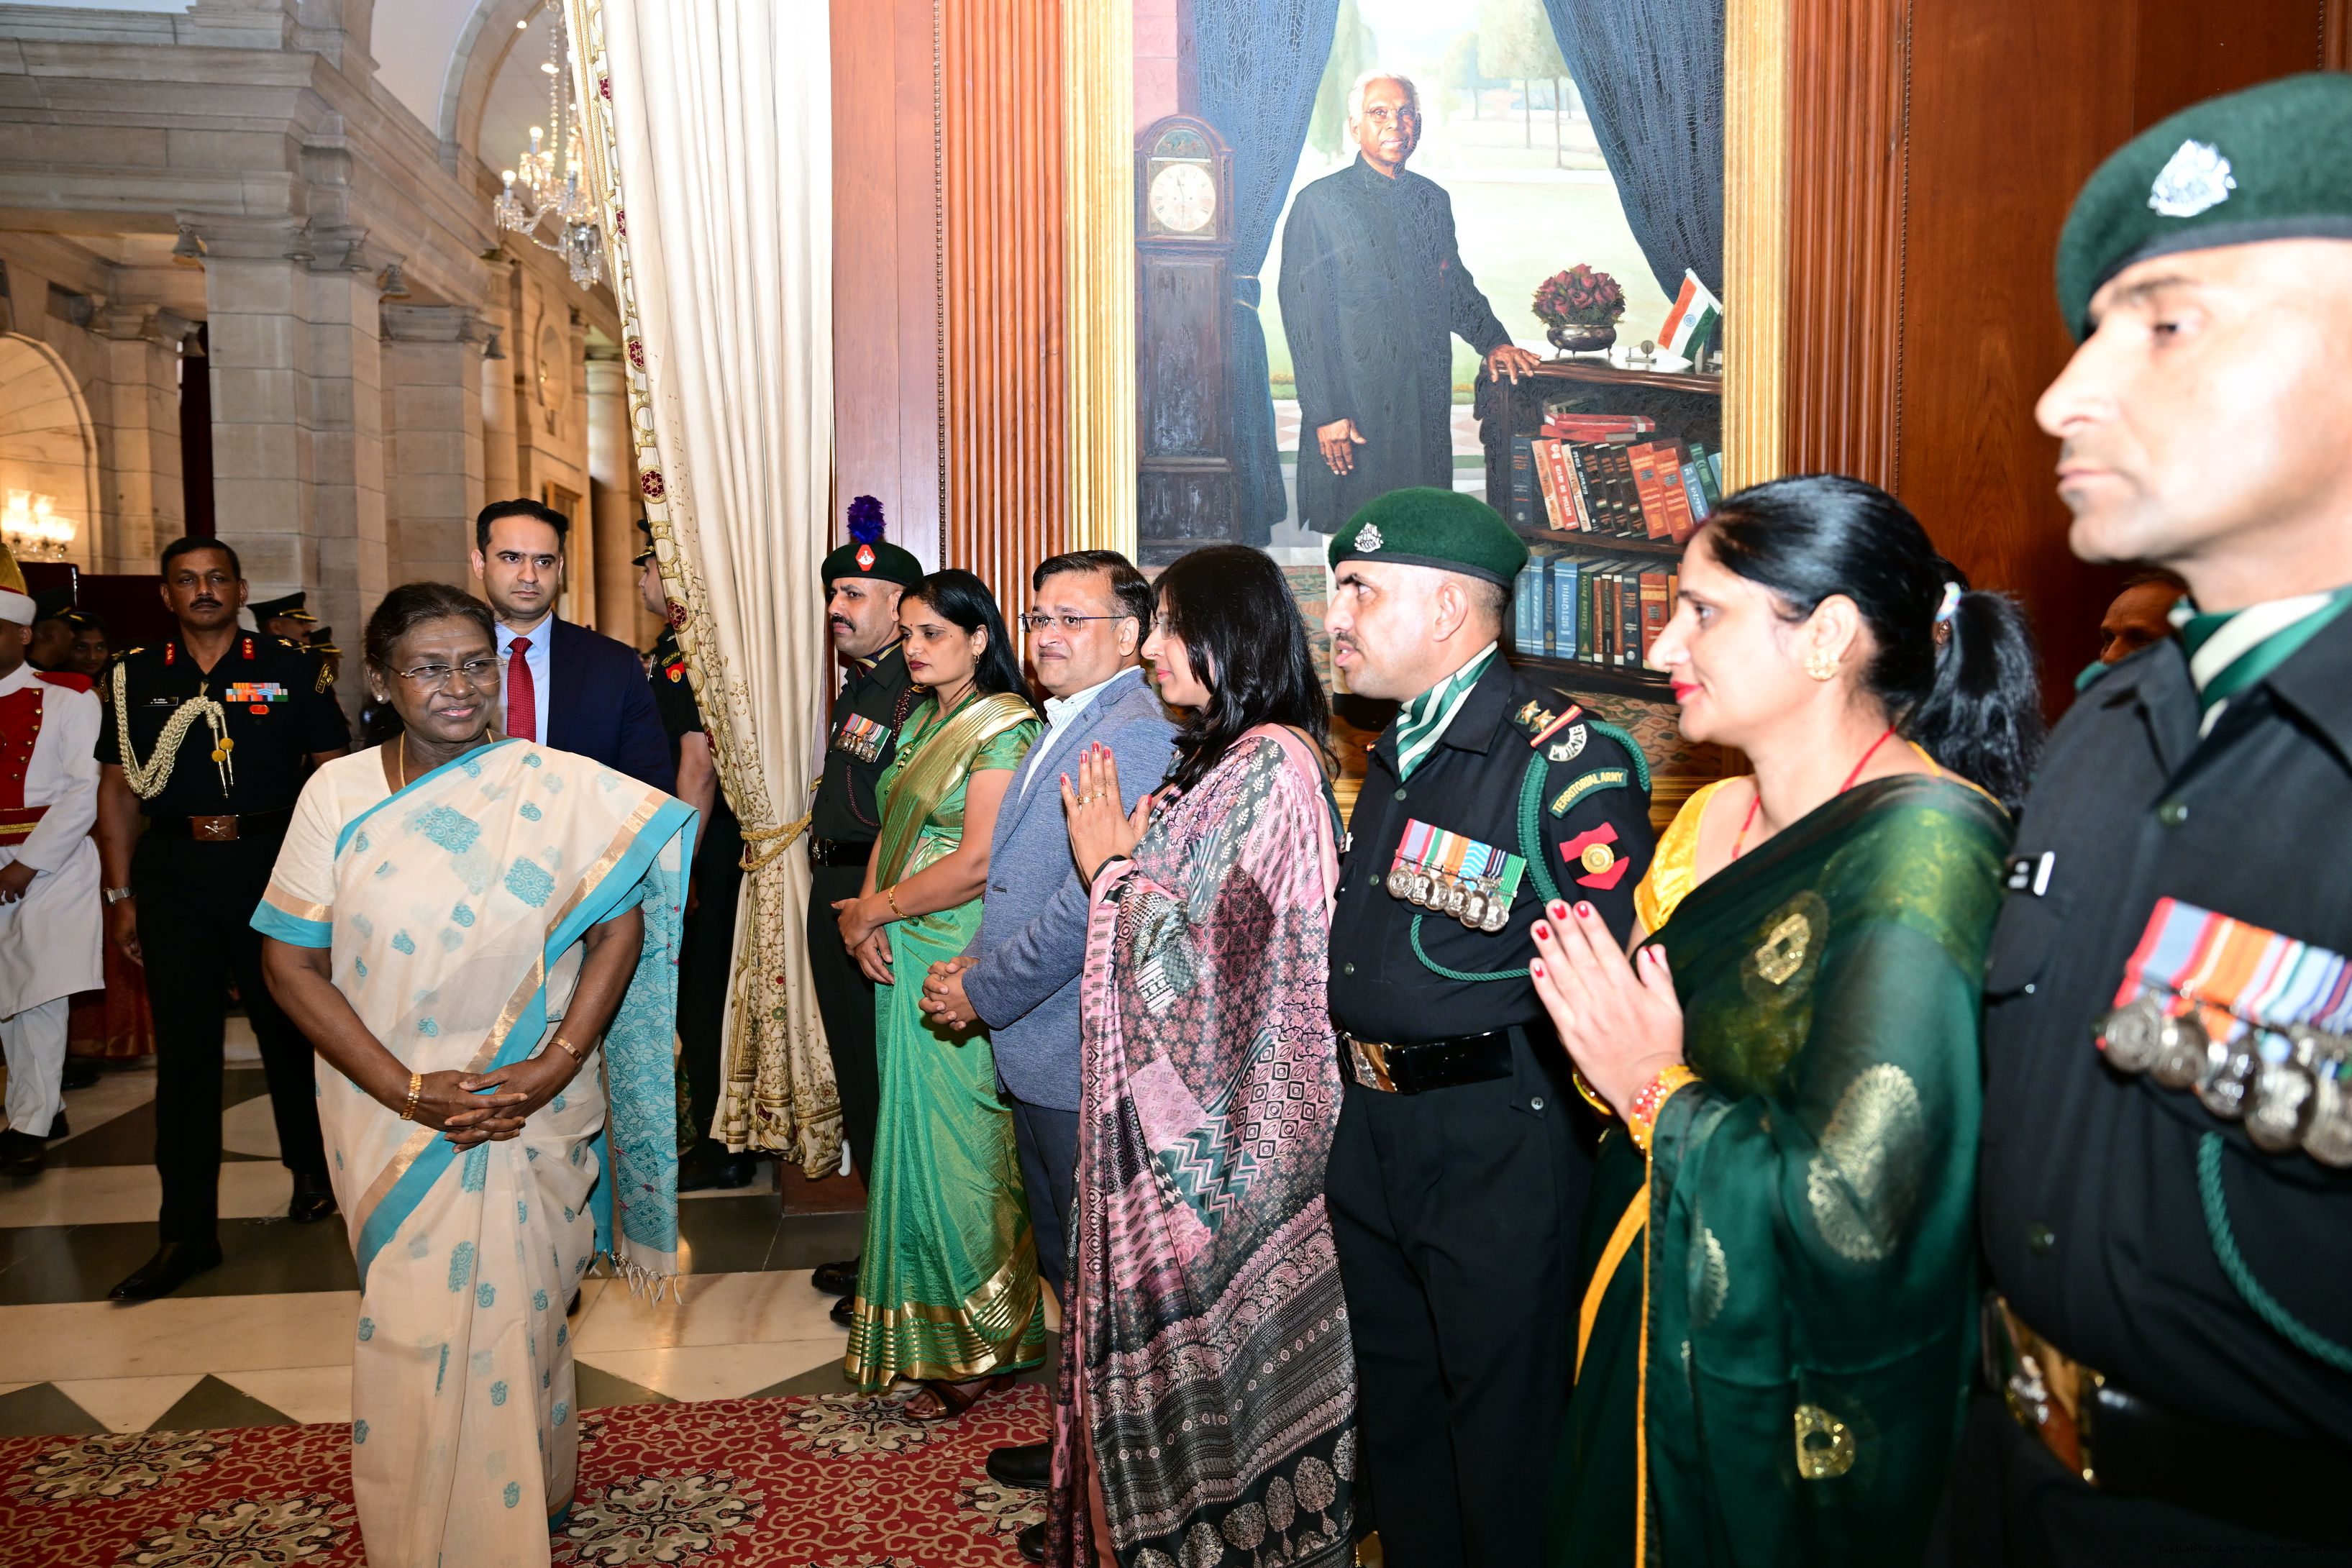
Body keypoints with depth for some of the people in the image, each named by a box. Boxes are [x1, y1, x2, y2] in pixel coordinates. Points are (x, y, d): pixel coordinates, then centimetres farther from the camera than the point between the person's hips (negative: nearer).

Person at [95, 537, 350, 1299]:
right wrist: (120, 894, 4)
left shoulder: (289, 670, 3)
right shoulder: (135, 678, 8)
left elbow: (332, 773, 4)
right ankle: (188, 1231, 10)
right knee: (183, 1047, 3)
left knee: (291, 1030, 9)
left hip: (273, 864, -1)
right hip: (172, 872, 1)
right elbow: (118, 787, 10)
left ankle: (313, 1172, 31)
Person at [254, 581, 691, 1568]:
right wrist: (408, 1091, -13)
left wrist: (557, 1064, -17)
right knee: (414, 1333, 13)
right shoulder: (338, 794, -5)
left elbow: (620, 927, -6)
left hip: (533, 1109, -1)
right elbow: (292, 963, -5)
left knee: (511, 1321, 9)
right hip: (394, 1115, 2)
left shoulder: (564, 789, -9)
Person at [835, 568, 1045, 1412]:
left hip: (962, 965, -8)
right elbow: (891, 831, 14)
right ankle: (926, 1338, 27)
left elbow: (978, 864, -18)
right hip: (901, 960, 8)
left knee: (952, 1147, 0)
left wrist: (876, 909, -8)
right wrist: (866, 917, -4)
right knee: (914, 1139, 13)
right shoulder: (921, 721, 14)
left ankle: (978, 1343, 17)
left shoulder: (1006, 730, -12)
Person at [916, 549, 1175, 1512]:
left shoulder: (1136, 735, -19)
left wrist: (984, 992, -15)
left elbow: (1090, 901, -25)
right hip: (1041, 1056, 10)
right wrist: (977, 964, 3)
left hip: (1087, 1065, -10)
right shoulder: (1063, 728, 15)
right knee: (1065, 1265, 22)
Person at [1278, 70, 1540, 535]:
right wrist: (1325, 412, -14)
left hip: (1427, 405, 5)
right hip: (1352, 409, -5)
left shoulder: (1434, 200, 13)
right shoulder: (1319, 203, -5)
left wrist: (1491, 340, 11)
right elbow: (1303, 317, -9)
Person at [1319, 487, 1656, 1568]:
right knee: (1398, 1421, 23)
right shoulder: (1396, 756, 10)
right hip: (1372, 1135, 8)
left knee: (1507, 1442, 9)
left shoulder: (1563, 759, -18)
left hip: (1500, 1151, -8)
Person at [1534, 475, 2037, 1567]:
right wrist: (1604, 1046, -11)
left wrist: (1659, 1092, -17)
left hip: (1800, 1424, -7)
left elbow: (1855, 1210, -29)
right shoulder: (1714, 818, 2)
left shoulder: (1921, 843, -23)